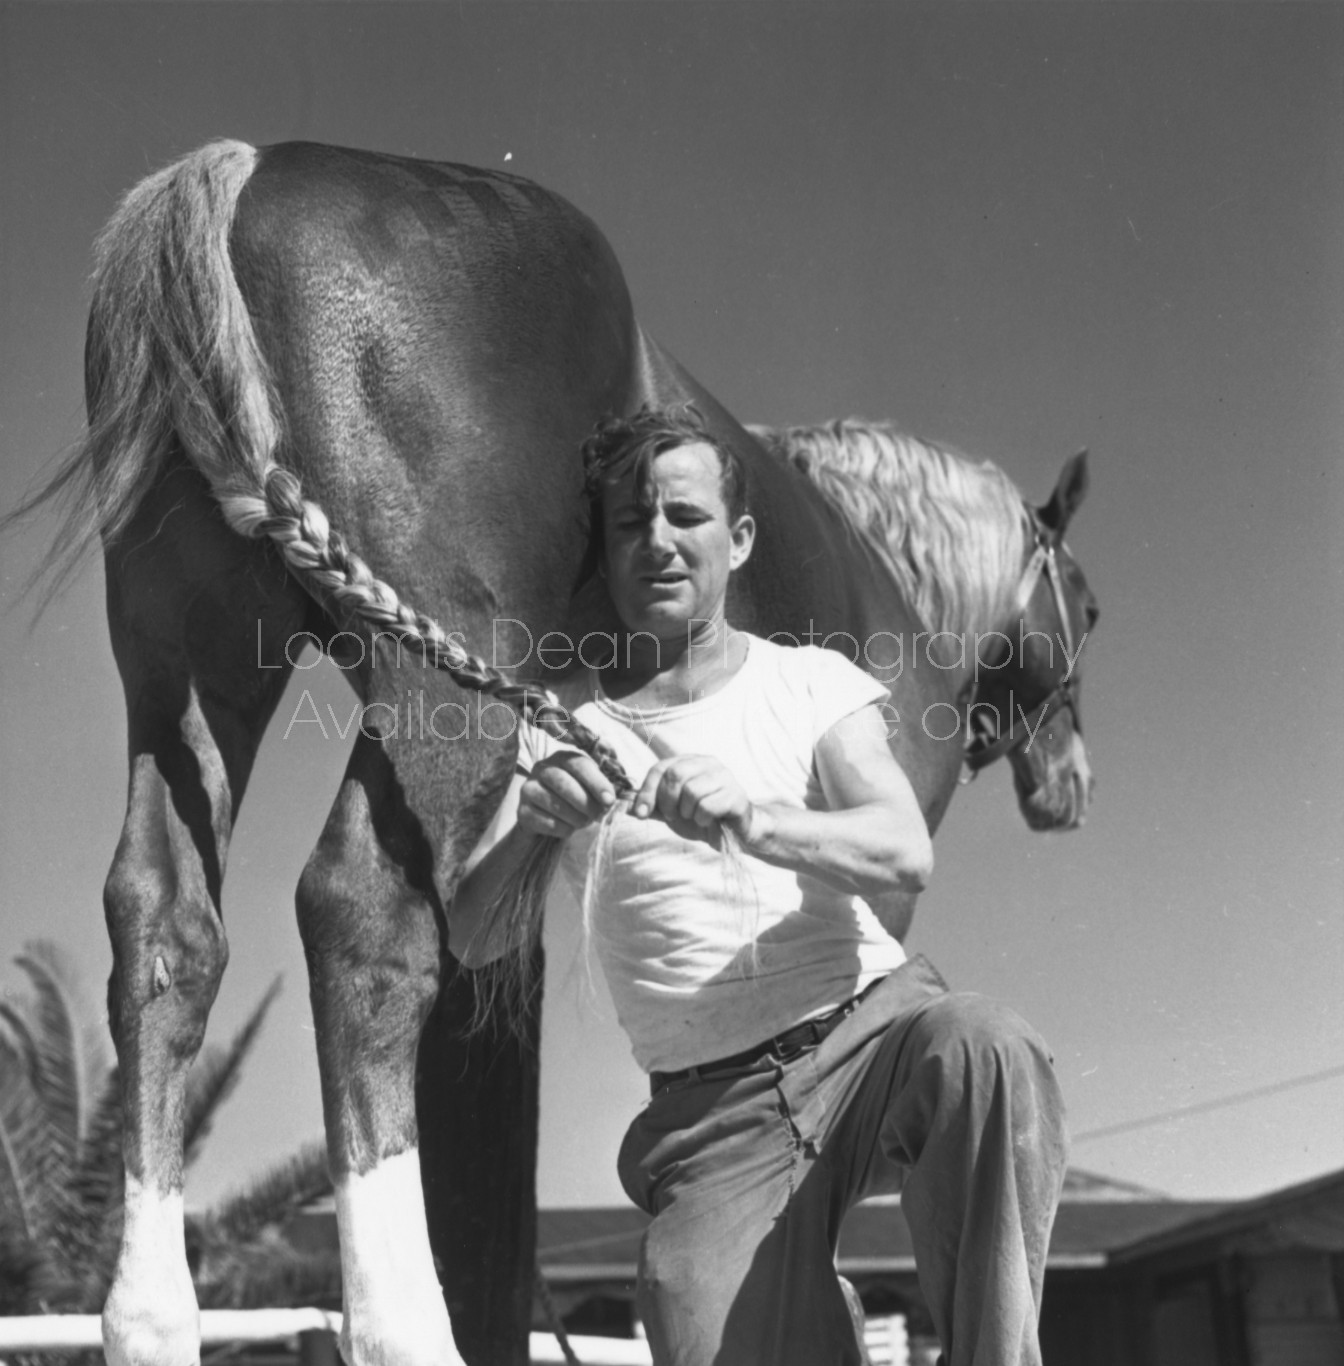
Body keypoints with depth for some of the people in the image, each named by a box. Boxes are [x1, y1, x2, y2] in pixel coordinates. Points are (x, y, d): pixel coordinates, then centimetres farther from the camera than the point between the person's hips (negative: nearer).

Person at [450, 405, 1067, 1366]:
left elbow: (907, 854, -10)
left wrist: (756, 824, -30)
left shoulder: (813, 681, 7)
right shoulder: (556, 723, 6)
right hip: (712, 1110, 0)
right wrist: (527, 828, -25)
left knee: (987, 1054, -33)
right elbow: (464, 942, -3)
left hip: (872, 1023, 1)